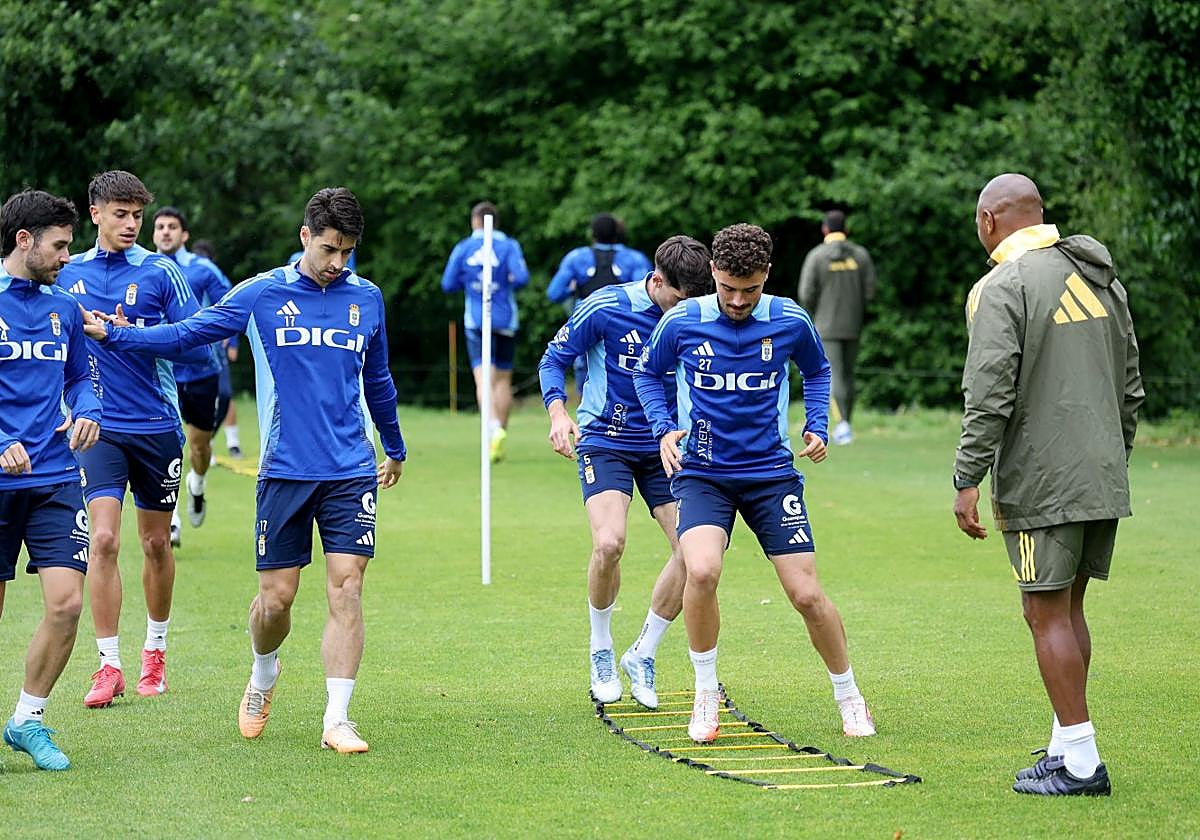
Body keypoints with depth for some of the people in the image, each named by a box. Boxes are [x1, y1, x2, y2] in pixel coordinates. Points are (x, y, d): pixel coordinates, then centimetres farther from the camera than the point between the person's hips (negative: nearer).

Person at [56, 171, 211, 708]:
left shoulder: (160, 273, -3)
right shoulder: (69, 274, 5)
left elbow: (197, 350, -8)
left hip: (157, 425, -1)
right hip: (100, 426, 1)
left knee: (156, 543, 10)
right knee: (103, 539, -12)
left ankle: (155, 652, 28)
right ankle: (109, 665, -7)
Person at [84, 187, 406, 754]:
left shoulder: (367, 298, 8)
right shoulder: (262, 294, 1)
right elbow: (187, 333, 1)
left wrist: (394, 448, 33)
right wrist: (113, 335, -9)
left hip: (351, 472, 1)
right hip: (284, 471, -1)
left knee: (346, 586, -9)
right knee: (275, 597, 1)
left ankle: (337, 720, -5)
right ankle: (263, 677, 33)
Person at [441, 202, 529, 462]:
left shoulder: (463, 249, 3)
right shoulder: (509, 246, -1)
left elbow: (448, 284, 4)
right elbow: (521, 277, -14)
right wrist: (508, 283, 8)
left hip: (476, 322, -1)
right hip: (505, 321, 1)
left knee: (483, 379, -10)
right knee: (503, 378, 13)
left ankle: (494, 426, -34)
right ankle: (500, 436, 15)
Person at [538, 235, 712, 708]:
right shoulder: (606, 308, -12)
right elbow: (554, 359, -3)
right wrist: (558, 413, -19)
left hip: (664, 446, 4)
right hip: (605, 442, -4)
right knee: (609, 543, -25)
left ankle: (642, 656, 10)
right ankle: (601, 652, 1)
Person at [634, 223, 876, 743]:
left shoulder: (790, 322, -4)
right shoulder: (682, 323, -7)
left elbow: (817, 371, 17)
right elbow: (647, 373, 12)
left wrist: (817, 428, 3)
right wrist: (664, 430, -3)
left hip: (771, 472, 1)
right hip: (702, 473, -1)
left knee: (807, 594, -3)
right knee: (701, 571, -27)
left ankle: (848, 696, 22)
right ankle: (706, 692, -5)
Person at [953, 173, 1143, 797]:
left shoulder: (1001, 288, -11)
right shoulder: (1102, 280, 13)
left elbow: (989, 395, -18)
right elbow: (1131, 387, 17)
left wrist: (968, 481, -15)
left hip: (1041, 483, -8)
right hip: (1103, 482, 8)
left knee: (1047, 615, -3)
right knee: (1068, 608, 17)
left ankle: (1079, 762, -3)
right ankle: (1067, 743, 20)